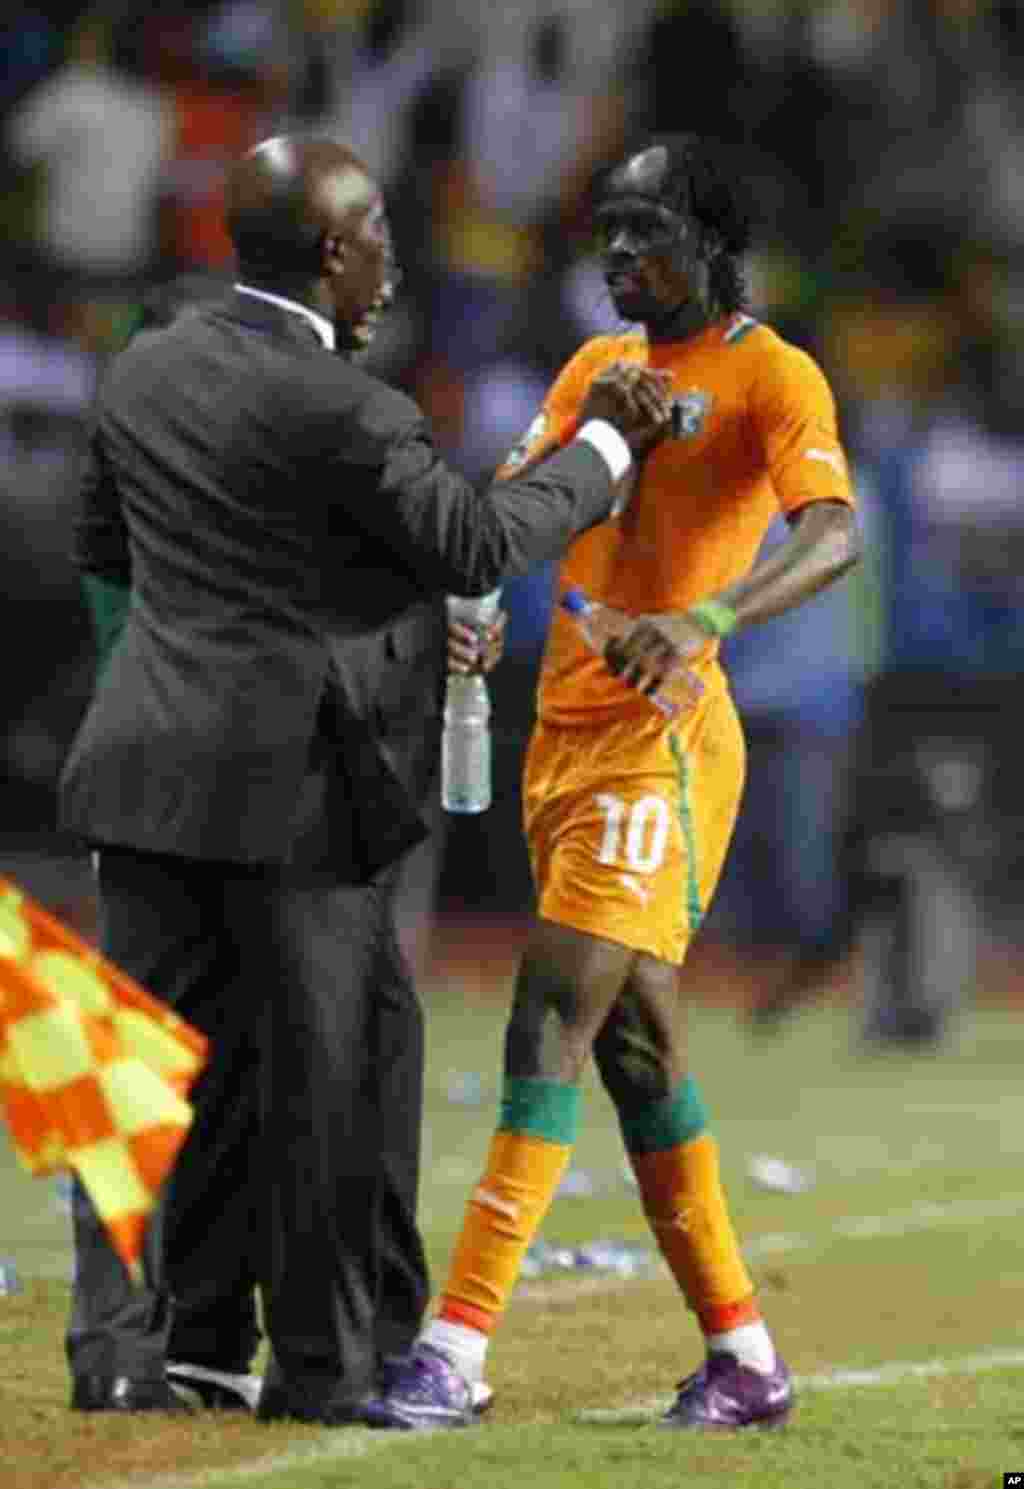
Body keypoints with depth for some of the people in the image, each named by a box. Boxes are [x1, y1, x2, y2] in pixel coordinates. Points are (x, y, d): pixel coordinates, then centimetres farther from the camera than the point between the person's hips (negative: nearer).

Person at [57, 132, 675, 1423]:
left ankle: (124, 1344, 4)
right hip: (295, 783, -7)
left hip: (145, 772, 7)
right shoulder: (341, 412, -16)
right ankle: (328, 1357, 11)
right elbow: (477, 546, -5)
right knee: (330, 1066, 5)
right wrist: (605, 445, 6)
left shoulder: (146, 370, 8)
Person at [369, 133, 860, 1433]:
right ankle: (743, 1358, 18)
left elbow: (833, 535, -22)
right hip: (561, 730, 8)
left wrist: (707, 618, -39)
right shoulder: (600, 366, 17)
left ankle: (454, 1353, -19)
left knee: (553, 1021, -15)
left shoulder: (770, 376, -7)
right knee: (633, 1042, 10)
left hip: (658, 741, -8)